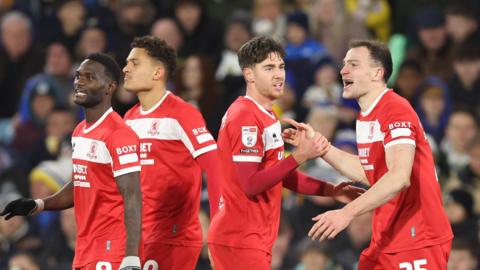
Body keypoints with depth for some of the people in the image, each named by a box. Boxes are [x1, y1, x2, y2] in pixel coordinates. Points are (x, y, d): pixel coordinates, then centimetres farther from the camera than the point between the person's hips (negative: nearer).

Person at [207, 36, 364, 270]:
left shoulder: (266, 115, 17)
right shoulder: (246, 117, -15)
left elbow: (279, 174, 21)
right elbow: (251, 184, -22)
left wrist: (330, 191, 14)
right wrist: (299, 156, -24)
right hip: (241, 240, -10)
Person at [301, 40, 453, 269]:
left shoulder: (396, 110, -16)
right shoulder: (365, 117, 14)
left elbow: (399, 178, -29)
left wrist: (347, 213, -35)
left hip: (418, 241, -9)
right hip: (384, 243, 9)